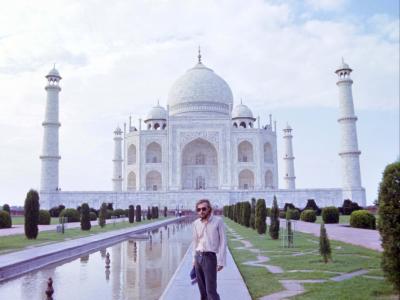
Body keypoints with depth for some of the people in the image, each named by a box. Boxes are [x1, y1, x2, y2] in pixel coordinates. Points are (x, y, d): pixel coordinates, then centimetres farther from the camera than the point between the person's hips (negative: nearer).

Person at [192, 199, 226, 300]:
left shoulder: (218, 221, -9)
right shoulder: (196, 223, 5)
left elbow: (223, 241, -8)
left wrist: (221, 261, -11)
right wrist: (194, 258, 13)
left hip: (210, 257, -5)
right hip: (198, 257, 5)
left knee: (211, 290, -9)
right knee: (202, 289, 13)